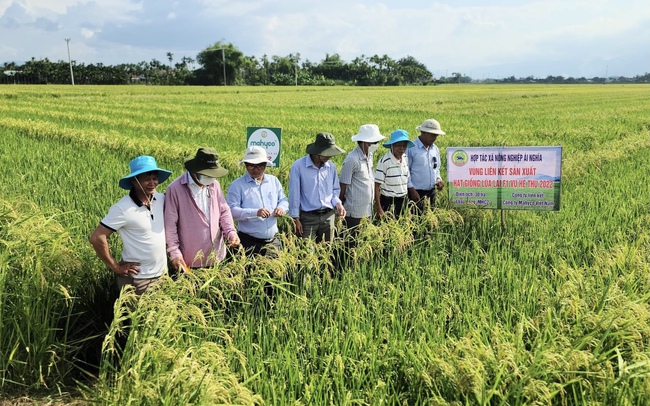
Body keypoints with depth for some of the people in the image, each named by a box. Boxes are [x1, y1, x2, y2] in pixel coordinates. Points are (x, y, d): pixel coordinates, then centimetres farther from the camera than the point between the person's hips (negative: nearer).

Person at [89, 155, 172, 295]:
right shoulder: (123, 209, -20)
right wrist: (116, 267, -13)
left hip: (163, 274, 6)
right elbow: (97, 238, -19)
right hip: (137, 279, -6)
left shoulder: (161, 199, -3)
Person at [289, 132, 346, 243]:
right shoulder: (298, 166, -10)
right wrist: (296, 219, -5)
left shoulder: (331, 167, 4)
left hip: (328, 216, 4)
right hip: (308, 217, -4)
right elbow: (294, 194, -6)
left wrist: (338, 203, -5)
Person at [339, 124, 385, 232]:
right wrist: (341, 204, -4)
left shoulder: (369, 156, 7)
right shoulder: (352, 160, -18)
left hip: (368, 210, 7)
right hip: (355, 212, -7)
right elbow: (343, 184, -11)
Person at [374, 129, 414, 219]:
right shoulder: (384, 161, -15)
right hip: (388, 202, -5)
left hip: (403, 201, 6)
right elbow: (376, 185, -14)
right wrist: (379, 209, -15)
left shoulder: (406, 158, 3)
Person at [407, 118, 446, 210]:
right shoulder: (411, 148, -11)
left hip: (432, 191, 6)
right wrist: (411, 189, -13)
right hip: (417, 192, -6)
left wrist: (438, 179, 2)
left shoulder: (435, 149, 10)